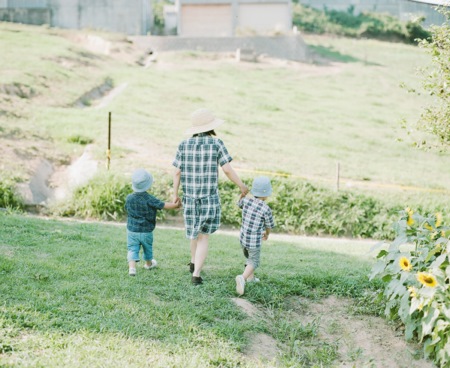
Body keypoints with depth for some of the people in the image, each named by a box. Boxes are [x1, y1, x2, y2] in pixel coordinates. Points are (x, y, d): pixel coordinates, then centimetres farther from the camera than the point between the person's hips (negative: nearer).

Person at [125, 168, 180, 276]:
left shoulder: (129, 198, -6)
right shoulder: (149, 199, -18)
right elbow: (163, 205, -20)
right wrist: (175, 205, -9)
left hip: (132, 230, 1)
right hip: (146, 231, -1)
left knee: (132, 249, -1)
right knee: (148, 248, 22)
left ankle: (132, 267, -22)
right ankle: (148, 263, 44)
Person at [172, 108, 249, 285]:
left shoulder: (184, 144, -2)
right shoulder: (216, 143, -11)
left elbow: (177, 172, -2)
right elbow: (228, 170, -13)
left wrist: (175, 194, 9)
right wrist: (242, 186, 2)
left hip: (190, 195, 3)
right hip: (210, 197, -3)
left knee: (195, 228, 28)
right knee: (203, 236, 5)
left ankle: (193, 263, 43)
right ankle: (196, 274, -4)